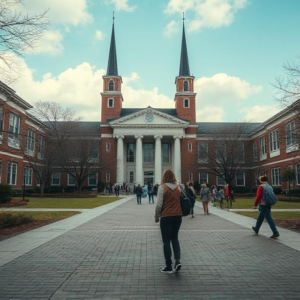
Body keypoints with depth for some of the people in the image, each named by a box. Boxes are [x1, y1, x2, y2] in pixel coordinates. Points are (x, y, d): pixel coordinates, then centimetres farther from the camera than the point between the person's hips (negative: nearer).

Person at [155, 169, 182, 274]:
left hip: (166, 217, -5)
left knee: (166, 241, 5)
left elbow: (159, 204, -12)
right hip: (178, 216, 5)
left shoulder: (162, 187, -10)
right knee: (174, 238, 19)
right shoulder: (178, 187, 5)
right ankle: (177, 260, 4)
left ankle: (168, 266, 11)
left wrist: (156, 217, 1)